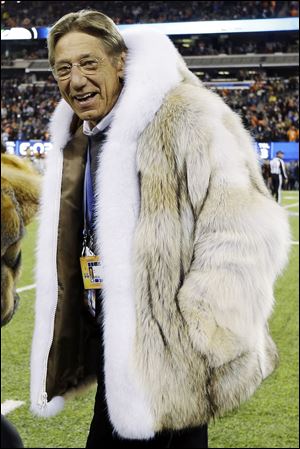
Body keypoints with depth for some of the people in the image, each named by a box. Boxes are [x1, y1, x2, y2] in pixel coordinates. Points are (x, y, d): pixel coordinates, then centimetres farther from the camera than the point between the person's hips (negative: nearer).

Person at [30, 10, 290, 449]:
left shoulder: (183, 117, -15)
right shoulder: (75, 142, 12)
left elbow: (244, 229, -22)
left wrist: (199, 339, -21)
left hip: (164, 358, -8)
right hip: (117, 354, 8)